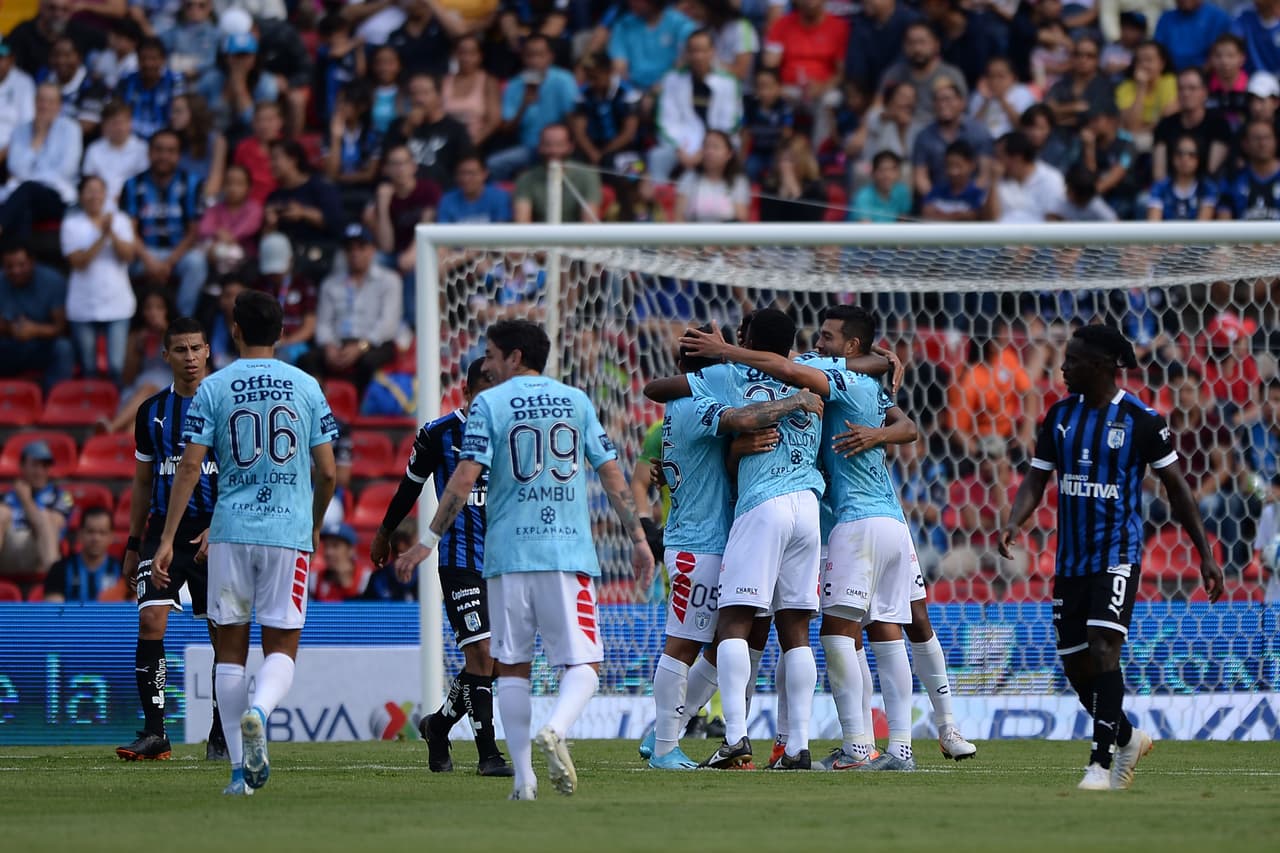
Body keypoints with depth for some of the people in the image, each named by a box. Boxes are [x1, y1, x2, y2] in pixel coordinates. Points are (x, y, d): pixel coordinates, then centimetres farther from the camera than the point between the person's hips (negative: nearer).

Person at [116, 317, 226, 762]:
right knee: (150, 620, -14)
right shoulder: (152, 412, 11)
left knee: (223, 633, 2)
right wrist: (133, 545, 14)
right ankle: (154, 733, -14)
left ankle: (221, 735, 13)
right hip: (165, 529, 2)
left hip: (216, 531, -2)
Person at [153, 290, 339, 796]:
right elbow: (327, 472, 5)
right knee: (282, 645, 5)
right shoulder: (306, 388, 4)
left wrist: (168, 539, -3)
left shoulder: (213, 389, 1)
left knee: (230, 646, 8)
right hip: (290, 532, 0)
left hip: (230, 531, 0)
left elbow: (190, 468, -5)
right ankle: (258, 710, -28)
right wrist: (315, 526, 22)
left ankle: (241, 770, 5)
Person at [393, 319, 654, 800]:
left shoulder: (489, 404, 2)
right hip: (569, 552, 1)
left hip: (508, 553, -1)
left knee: (512, 666, 8)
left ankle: (524, 778, 1)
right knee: (584, 664, 1)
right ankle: (555, 730, -29)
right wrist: (638, 539, 12)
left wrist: (429, 541, -3)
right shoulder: (576, 401, 11)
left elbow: (465, 478, -7)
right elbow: (611, 473, 8)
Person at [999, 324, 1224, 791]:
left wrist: (1205, 553, -3)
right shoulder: (1060, 416, 6)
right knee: (1075, 663, 7)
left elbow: (1176, 486, -2)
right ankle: (1127, 739, 32)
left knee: (1103, 648, -21)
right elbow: (1036, 478, 6)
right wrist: (1014, 523, -14)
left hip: (1118, 555, -6)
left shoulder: (1141, 420, -8)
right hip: (1072, 557, 6)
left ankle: (1101, 764, -20)